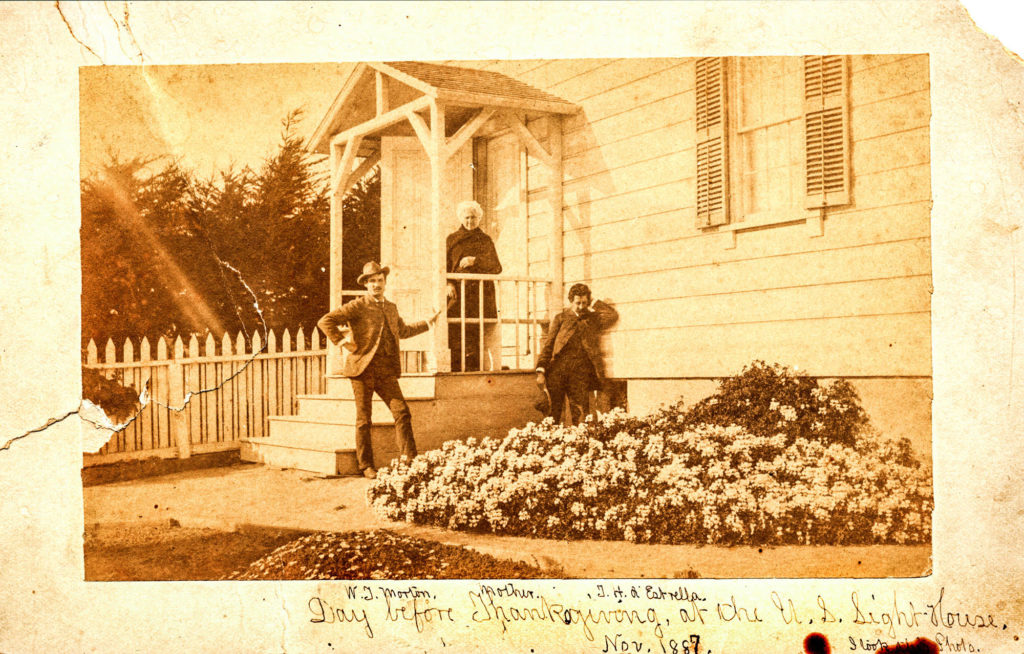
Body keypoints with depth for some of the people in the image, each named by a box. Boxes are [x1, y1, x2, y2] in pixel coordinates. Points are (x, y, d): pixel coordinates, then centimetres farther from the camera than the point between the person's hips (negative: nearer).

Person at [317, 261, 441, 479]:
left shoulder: (391, 308, 18)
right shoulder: (358, 306, -2)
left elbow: (403, 331, 36)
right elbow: (325, 322, -8)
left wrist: (427, 323, 35)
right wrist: (342, 341, -8)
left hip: (386, 370, 5)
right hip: (363, 368, -5)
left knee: (402, 412, -5)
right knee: (363, 420, 1)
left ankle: (409, 460, 1)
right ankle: (366, 466, 10)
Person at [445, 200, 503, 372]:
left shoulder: (485, 240, 14)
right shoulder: (452, 239, 15)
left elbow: (496, 267, 2)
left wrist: (475, 260, -13)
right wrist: (449, 283, -10)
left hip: (482, 293, 0)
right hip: (459, 293, 0)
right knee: (457, 335, -11)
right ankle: (457, 371, -10)